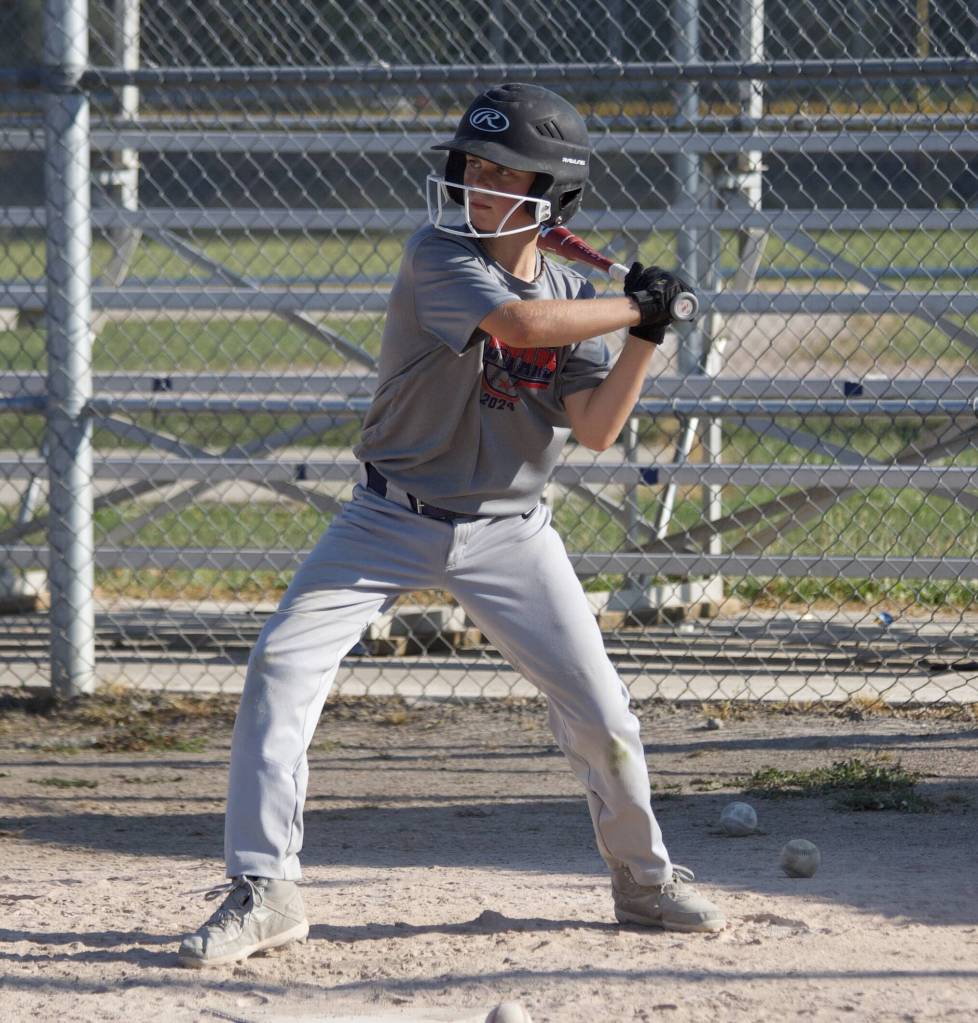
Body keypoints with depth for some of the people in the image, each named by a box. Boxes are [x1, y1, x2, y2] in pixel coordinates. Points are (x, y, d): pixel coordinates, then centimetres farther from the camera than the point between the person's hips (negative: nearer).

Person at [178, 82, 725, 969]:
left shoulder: (574, 297, 1)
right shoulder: (438, 258, -14)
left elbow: (596, 430, -8)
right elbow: (518, 322, -31)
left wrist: (644, 341, -19)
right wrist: (637, 308, -21)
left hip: (510, 532, 3)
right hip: (395, 520, -3)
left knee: (601, 713, 0)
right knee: (282, 667, -18)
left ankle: (644, 878, 26)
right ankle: (263, 890, -11)